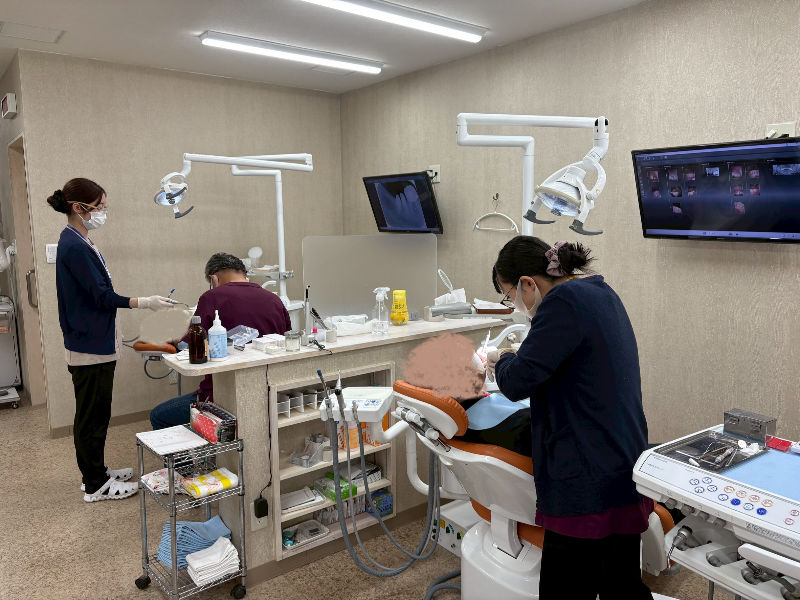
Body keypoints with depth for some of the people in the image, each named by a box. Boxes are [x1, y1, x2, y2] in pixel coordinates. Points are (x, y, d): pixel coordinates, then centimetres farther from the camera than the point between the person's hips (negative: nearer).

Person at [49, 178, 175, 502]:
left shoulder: (78, 242, 12)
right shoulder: (74, 247, -19)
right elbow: (101, 295, -20)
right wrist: (144, 303, -19)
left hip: (97, 344, 10)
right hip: (89, 347, -10)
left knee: (95, 412, 18)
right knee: (92, 415, 1)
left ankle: (96, 472, 31)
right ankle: (95, 485, 13)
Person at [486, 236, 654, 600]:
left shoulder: (564, 301, -17)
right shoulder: (601, 293, 14)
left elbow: (517, 381, -19)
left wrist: (501, 361, 3)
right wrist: (512, 360, 16)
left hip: (589, 485, -9)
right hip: (624, 474, 10)